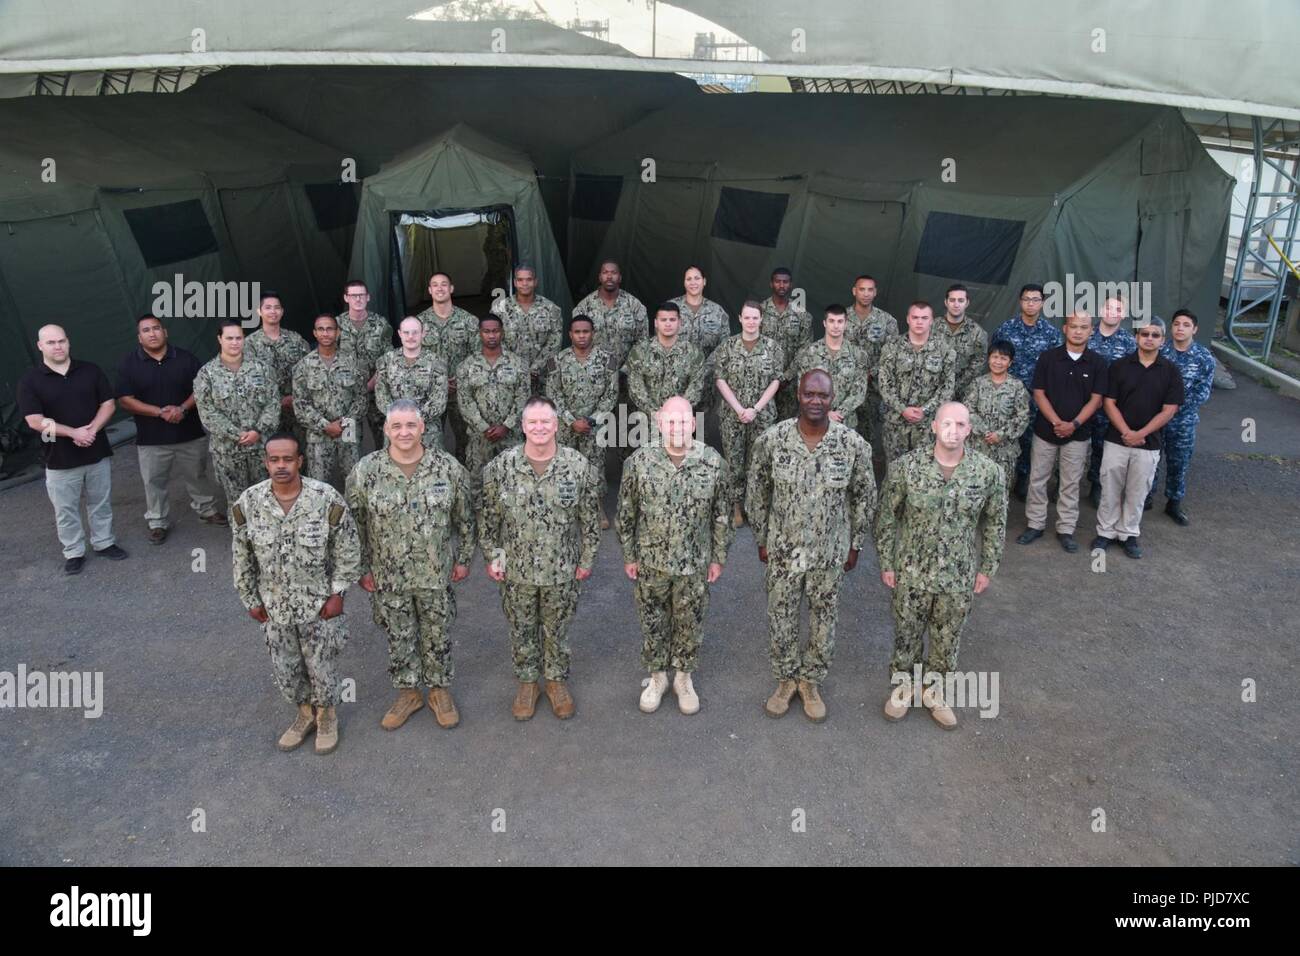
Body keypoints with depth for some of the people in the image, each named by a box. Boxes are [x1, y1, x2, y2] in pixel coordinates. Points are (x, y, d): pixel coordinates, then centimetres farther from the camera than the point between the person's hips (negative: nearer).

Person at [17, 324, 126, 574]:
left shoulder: (91, 370, 0)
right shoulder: (30, 380, -7)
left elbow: (108, 404, 0)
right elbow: (35, 421, -13)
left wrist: (92, 430, -15)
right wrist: (73, 432, -20)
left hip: (98, 453, 2)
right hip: (59, 459, -2)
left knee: (101, 504, 15)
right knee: (66, 511, 9)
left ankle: (104, 543, 32)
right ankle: (74, 553, 23)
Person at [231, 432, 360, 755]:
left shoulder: (328, 499, -20)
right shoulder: (246, 503, -13)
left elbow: (348, 550, -9)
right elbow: (242, 557, 0)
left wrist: (337, 593, -9)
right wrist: (251, 600, 4)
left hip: (319, 604, -2)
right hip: (275, 605, 3)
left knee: (322, 666, 14)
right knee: (285, 668, 18)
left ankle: (327, 715, 41)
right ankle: (305, 712, 45)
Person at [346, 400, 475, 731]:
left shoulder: (449, 468, -11)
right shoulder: (365, 472, -12)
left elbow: (465, 518, 1)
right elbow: (354, 526, -1)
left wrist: (463, 559, 4)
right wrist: (362, 569, 1)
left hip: (436, 575, 0)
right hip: (388, 578, 0)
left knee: (437, 637, 16)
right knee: (399, 639, 16)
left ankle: (439, 690, 37)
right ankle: (407, 692, 38)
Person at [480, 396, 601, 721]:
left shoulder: (579, 466, -11)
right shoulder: (500, 466, -10)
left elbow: (589, 519, -2)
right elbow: (488, 518, 0)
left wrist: (586, 560, 0)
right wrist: (492, 557, 1)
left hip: (561, 571, 0)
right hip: (516, 570, 1)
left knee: (557, 630, 17)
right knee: (522, 630, 17)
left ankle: (557, 681, 39)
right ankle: (526, 682, 38)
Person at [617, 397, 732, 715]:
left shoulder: (713, 462, -12)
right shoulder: (639, 461, -13)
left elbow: (722, 515, -2)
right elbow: (626, 513, -3)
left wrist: (718, 558, 1)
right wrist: (629, 557, 0)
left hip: (695, 563, 0)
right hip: (651, 561, 0)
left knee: (690, 624, 16)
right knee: (653, 622, 16)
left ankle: (684, 677, 38)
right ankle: (657, 676, 39)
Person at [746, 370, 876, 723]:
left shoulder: (853, 444, -14)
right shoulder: (772, 439, -14)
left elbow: (864, 497, 0)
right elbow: (757, 492, -1)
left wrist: (855, 545, 5)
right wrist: (761, 540, 3)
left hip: (830, 552, 0)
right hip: (783, 549, 0)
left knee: (824, 619, 16)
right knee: (781, 618, 15)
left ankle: (811, 681, 38)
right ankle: (786, 678, 38)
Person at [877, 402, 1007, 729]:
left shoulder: (989, 471, -12)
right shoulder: (905, 466, -15)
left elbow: (995, 522, 2)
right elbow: (887, 518, -4)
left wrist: (988, 568, 4)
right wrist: (886, 564, -2)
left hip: (960, 576, 1)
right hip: (912, 571, -1)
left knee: (948, 638, 18)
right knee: (906, 633, 16)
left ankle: (933, 689, 42)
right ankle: (903, 685, 41)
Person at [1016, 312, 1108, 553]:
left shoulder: (1097, 363, -3)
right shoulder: (1048, 357, -4)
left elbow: (1096, 399, -3)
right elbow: (1038, 394, -5)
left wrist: (1074, 424, -16)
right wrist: (1056, 421, -15)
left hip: (1078, 434, 0)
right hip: (1045, 430, 0)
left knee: (1070, 483, 8)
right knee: (1037, 479, 7)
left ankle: (1066, 529, 18)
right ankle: (1035, 525, 19)